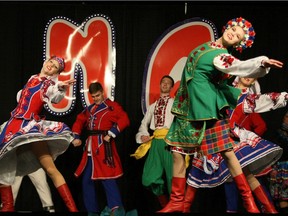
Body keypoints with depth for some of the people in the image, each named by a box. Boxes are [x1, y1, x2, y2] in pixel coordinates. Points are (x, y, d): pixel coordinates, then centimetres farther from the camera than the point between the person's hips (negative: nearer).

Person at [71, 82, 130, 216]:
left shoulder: (112, 106, -3)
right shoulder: (89, 109, 19)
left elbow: (124, 120, -15)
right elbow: (79, 121, 24)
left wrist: (111, 134, -19)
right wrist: (76, 137, 10)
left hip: (104, 146, -8)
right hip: (90, 148, 8)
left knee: (107, 177, -16)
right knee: (87, 180, 10)